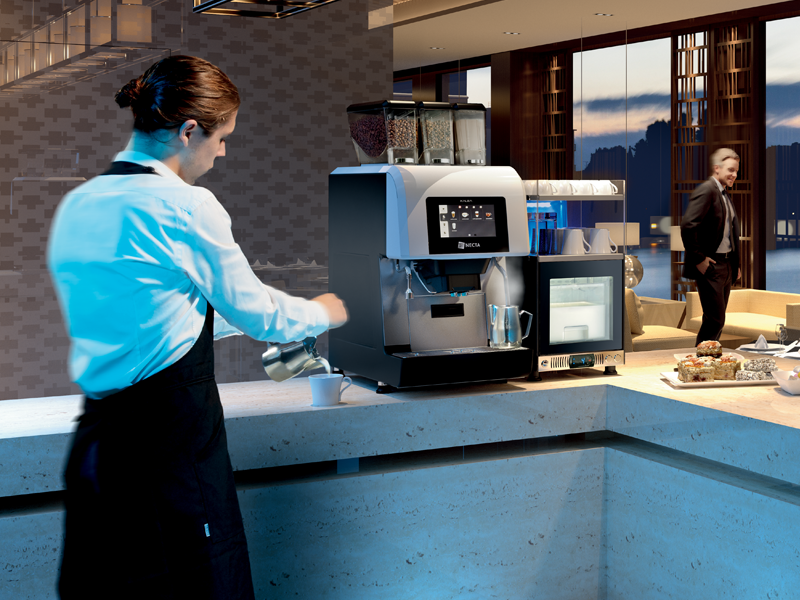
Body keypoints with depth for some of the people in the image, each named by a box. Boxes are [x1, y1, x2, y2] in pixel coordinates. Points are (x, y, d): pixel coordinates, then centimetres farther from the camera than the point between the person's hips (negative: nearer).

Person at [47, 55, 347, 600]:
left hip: (97, 431, 8)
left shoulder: (77, 205, 9)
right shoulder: (187, 208, -13)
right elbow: (255, 310, -1)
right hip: (174, 428, -8)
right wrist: (323, 313, 19)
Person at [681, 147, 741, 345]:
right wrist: (698, 259, -21)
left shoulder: (724, 194, 16)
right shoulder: (706, 190, -14)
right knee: (715, 320, -8)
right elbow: (688, 225, -26)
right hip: (710, 266, -9)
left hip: (726, 265, 9)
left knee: (717, 320, 13)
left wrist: (736, 264, 16)